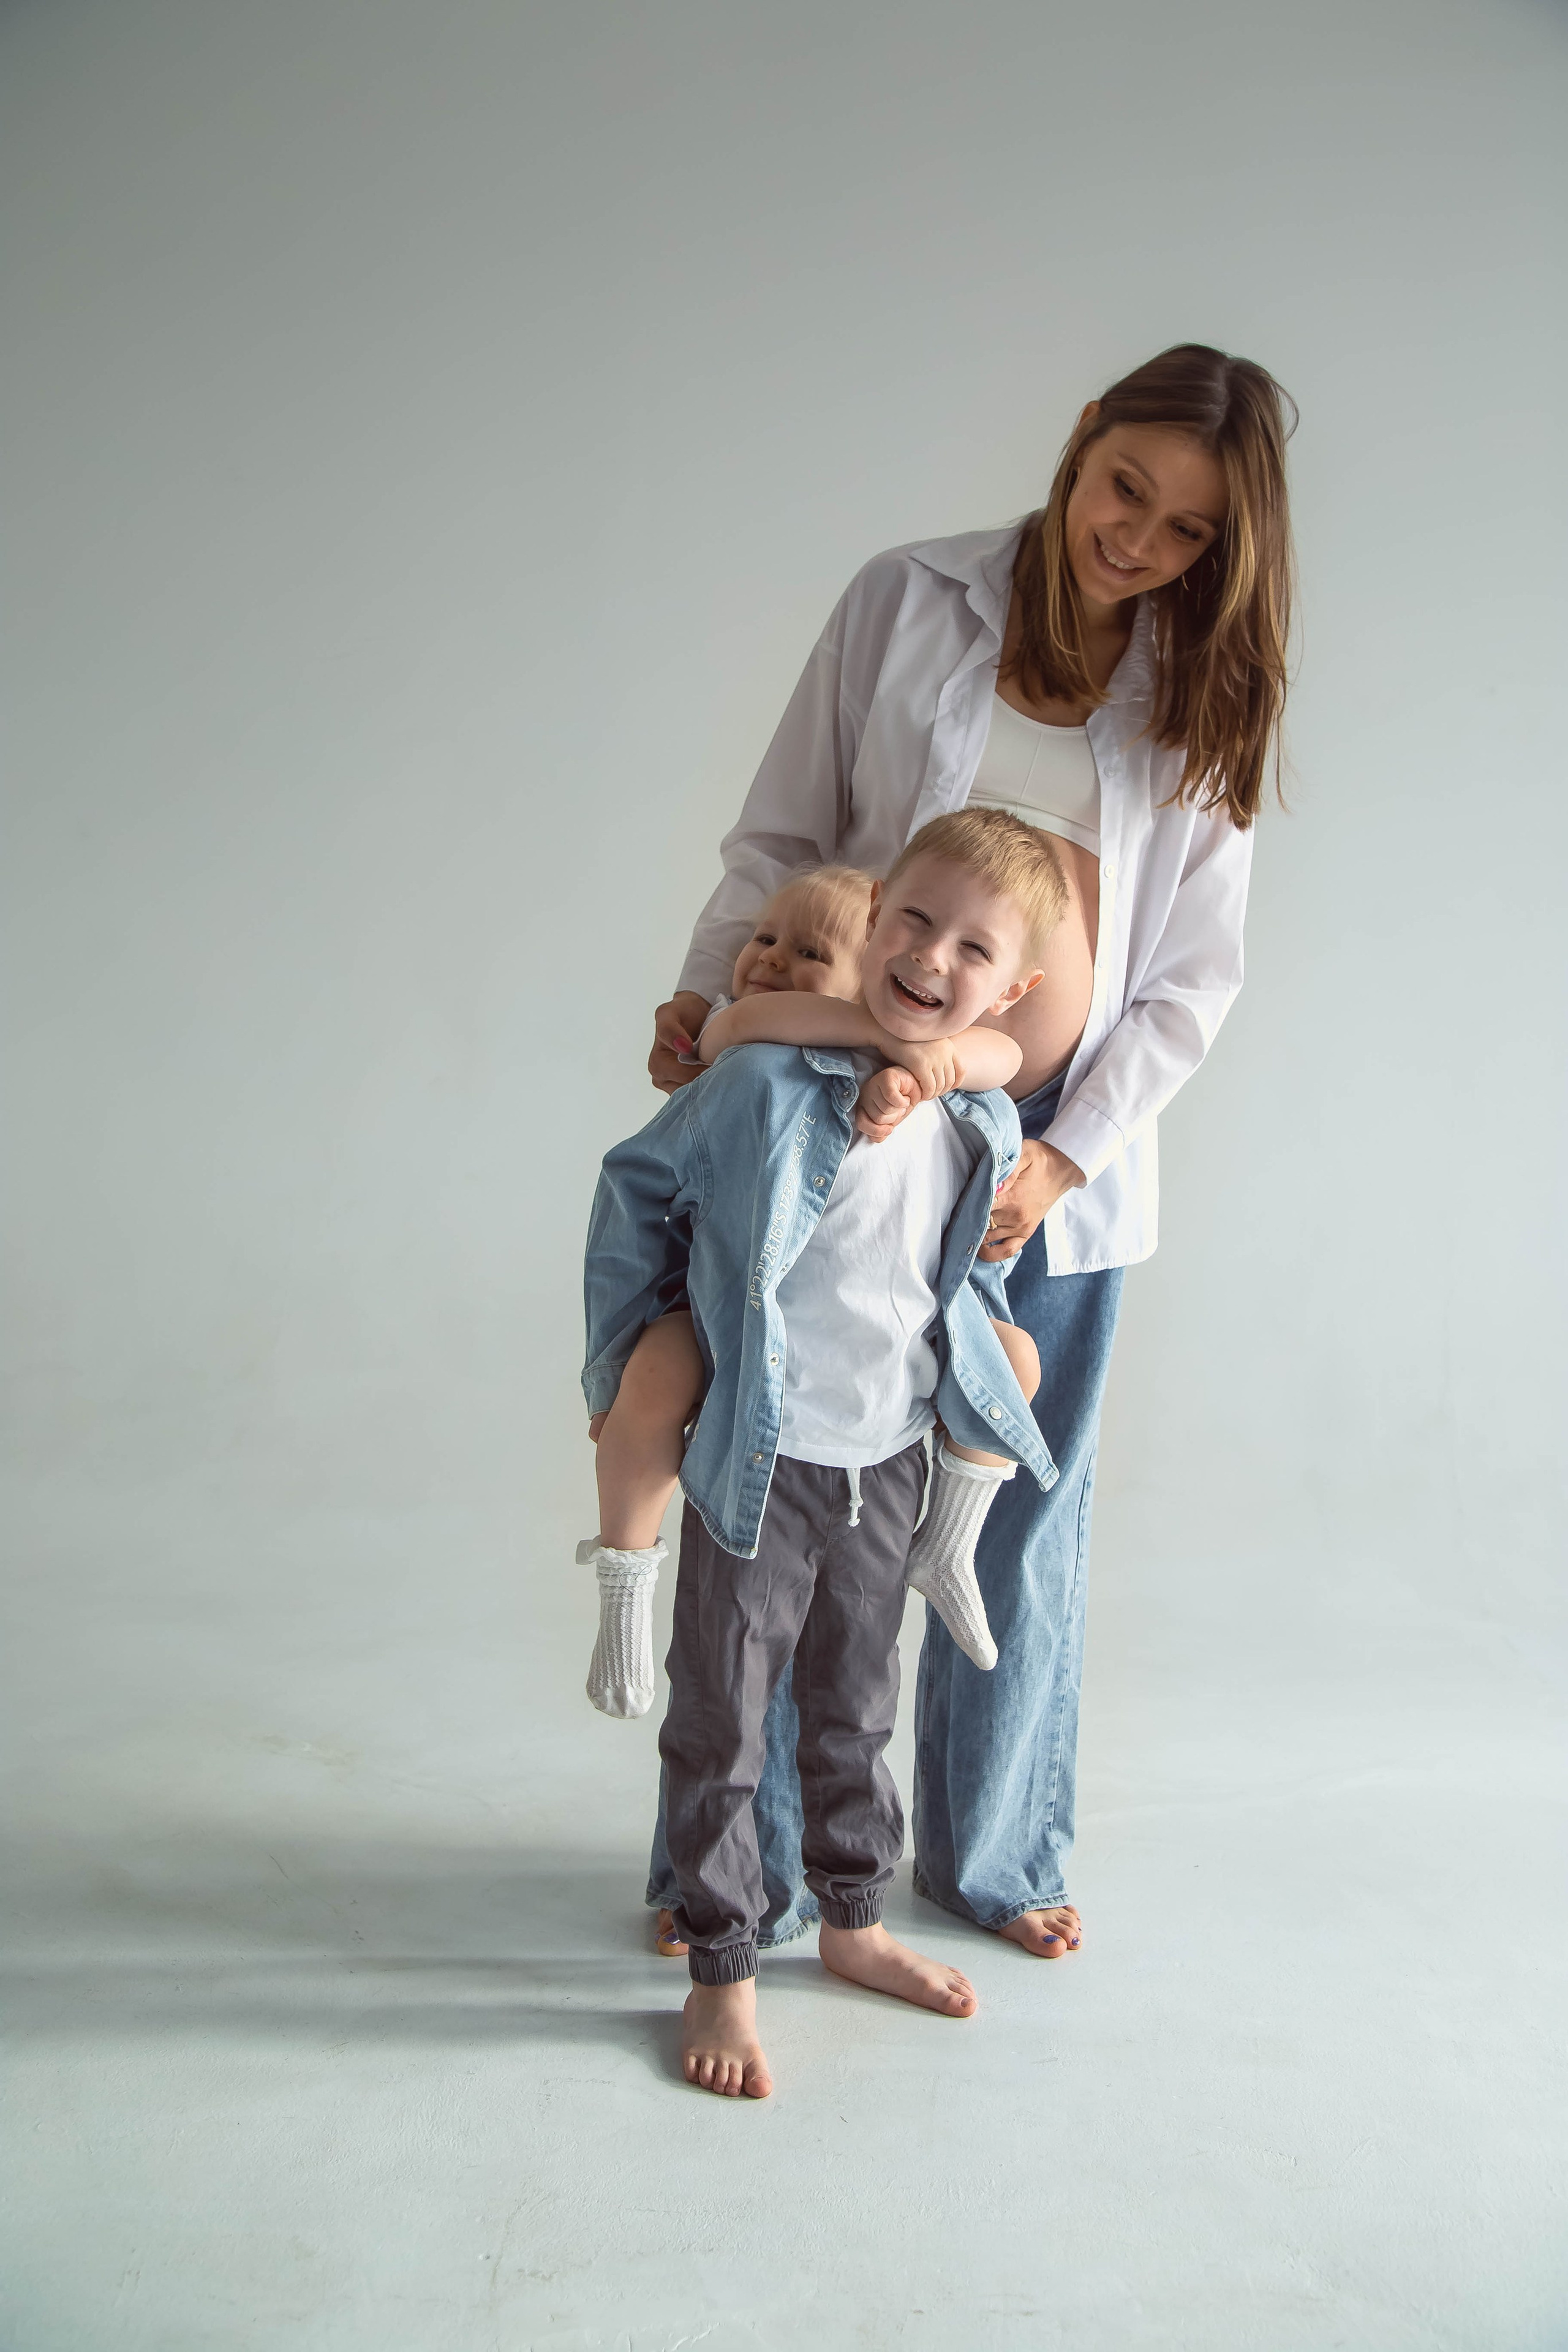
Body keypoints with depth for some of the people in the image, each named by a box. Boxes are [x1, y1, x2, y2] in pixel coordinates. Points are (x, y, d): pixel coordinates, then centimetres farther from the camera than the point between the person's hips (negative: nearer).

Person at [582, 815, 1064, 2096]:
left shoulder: (984, 1133, -4)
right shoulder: (764, 1085, -19)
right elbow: (635, 1190, -6)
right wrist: (624, 1356, -3)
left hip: (889, 1469, 5)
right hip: (761, 1468, -4)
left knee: (856, 1713, 22)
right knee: (721, 1728, 7)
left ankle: (855, 1922, 42)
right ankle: (723, 1974, 25)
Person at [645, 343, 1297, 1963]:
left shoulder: (1203, 702, 5)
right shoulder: (907, 601, 2)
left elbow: (1192, 979, 2)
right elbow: (784, 831, 4)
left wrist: (1066, 1154, -9)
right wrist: (709, 990, -13)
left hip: (1065, 1158, 2)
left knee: (1023, 1518, 11)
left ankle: (989, 1854, 32)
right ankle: (740, 1866, 23)